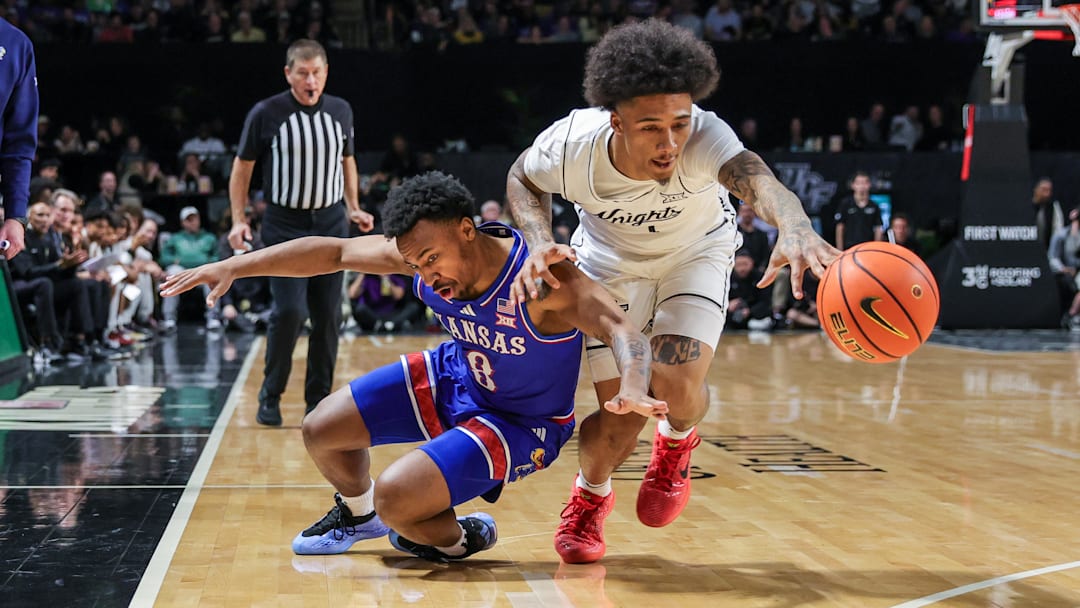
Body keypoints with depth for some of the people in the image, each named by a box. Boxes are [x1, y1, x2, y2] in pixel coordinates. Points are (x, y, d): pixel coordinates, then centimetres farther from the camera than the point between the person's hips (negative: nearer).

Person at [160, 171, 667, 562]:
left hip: (521, 422, -6)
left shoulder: (543, 278, -36)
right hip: (455, 376, 7)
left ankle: (459, 540, 8)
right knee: (321, 431, 8)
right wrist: (232, 267, -13)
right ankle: (357, 515, 39)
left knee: (395, 496, -26)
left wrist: (632, 388, -66)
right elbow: (331, 252, -9)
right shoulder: (423, 252, -18)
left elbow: (623, 331, -44)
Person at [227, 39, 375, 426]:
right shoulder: (266, 114, -8)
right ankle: (270, 397, 3)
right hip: (284, 225, -4)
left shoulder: (341, 111, 4)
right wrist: (238, 220, -8)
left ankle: (318, 401, 13)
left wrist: (354, 208, 8)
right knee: (289, 311, -14)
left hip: (331, 223, 4)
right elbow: (242, 167, 0)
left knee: (328, 315, 2)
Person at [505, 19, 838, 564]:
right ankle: (589, 497, 30)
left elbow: (757, 179, -61)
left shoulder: (704, 138, -40)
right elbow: (522, 179, -10)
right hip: (612, 258, 1)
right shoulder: (571, 145, -34)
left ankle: (676, 443, 17)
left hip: (695, 253, 0)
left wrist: (794, 229, -83)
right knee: (621, 420, -5)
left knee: (677, 386, -22)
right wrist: (539, 242, -28)